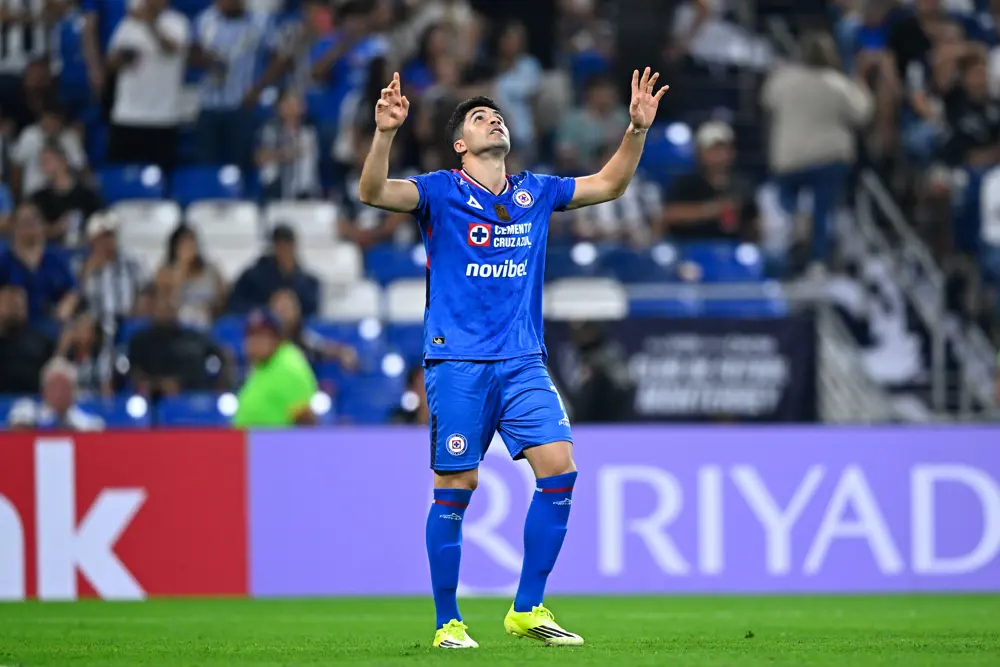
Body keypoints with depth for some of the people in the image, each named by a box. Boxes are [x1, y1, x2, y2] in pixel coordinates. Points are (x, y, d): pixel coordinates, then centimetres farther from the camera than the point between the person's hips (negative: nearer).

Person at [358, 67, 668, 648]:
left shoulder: (535, 193, 14)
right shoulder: (441, 191, 0)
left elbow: (608, 184, 23)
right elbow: (374, 192, -15)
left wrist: (638, 129, 10)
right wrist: (385, 133, -32)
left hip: (524, 361, 4)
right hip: (457, 363, -4)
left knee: (559, 467, -9)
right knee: (457, 487, -4)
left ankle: (528, 610, 1)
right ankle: (448, 622, 8)